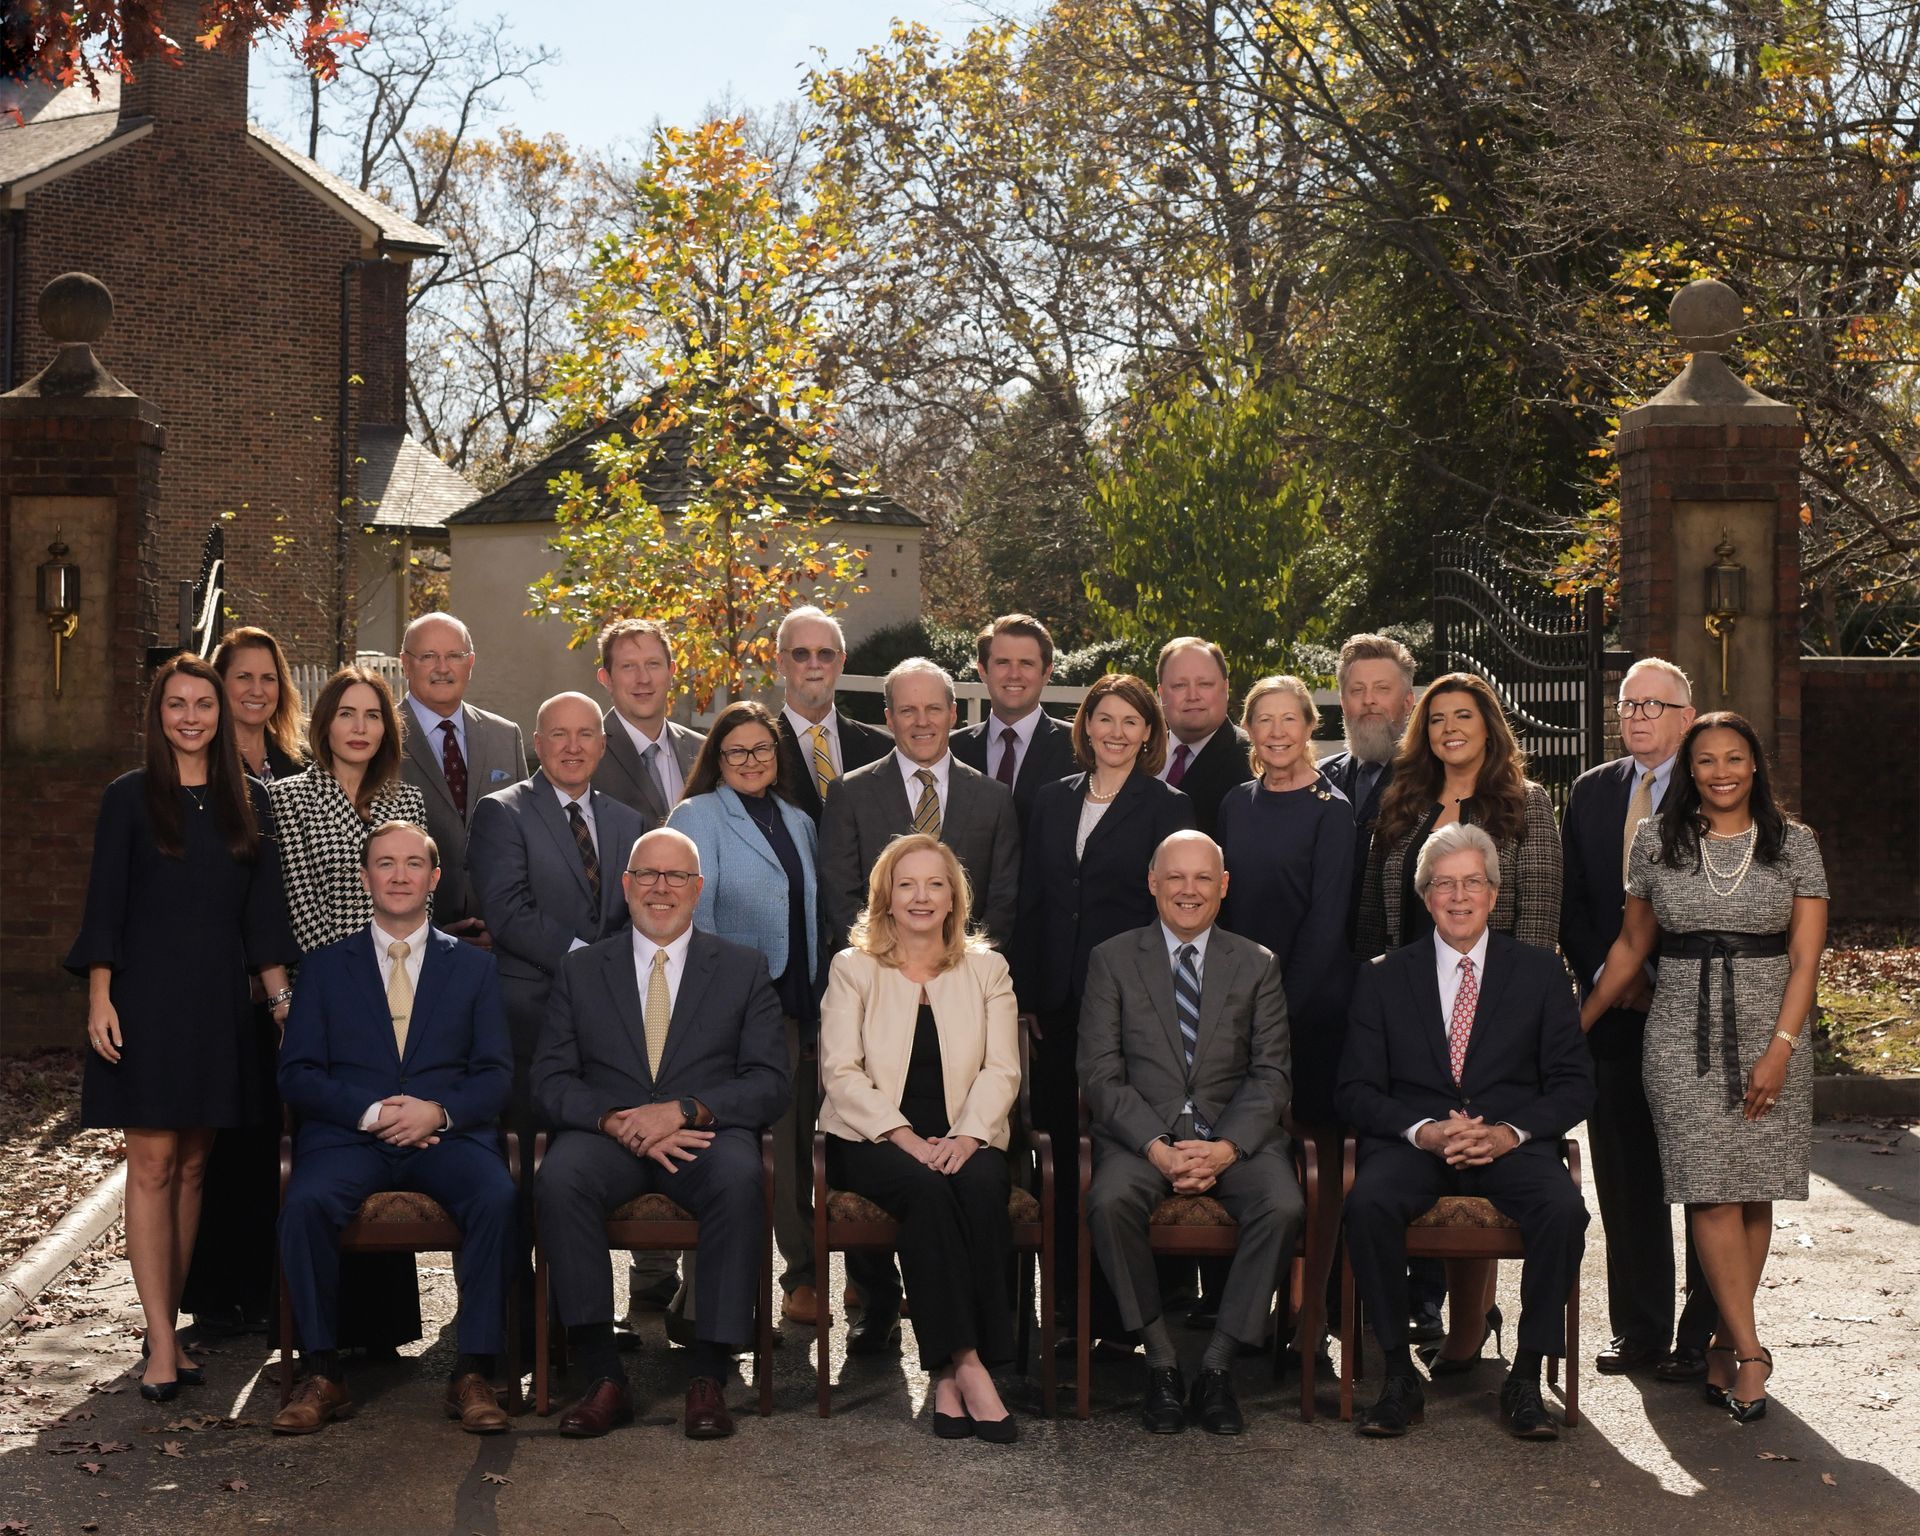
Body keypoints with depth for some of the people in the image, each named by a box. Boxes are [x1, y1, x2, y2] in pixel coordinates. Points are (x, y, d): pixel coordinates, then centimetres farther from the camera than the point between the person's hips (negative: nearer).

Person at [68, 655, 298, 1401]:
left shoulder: (249, 801, 10)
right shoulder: (130, 798, 1)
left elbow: (264, 910, 10)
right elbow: (104, 905, -2)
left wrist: (282, 995, 2)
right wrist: (100, 998, -10)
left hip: (220, 1002, 3)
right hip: (147, 996, -3)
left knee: (192, 1165, 6)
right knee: (152, 1162, -6)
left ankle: (169, 1325, 13)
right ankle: (161, 1342, -7)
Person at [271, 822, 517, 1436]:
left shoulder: (472, 967, 16)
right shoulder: (324, 968, 15)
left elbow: (495, 1075, 8)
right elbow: (297, 1074, 6)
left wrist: (438, 1111, -13)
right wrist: (370, 1111, -12)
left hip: (448, 1134, 0)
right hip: (349, 1135, 0)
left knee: (497, 1197, -32)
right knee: (305, 1202, -32)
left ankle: (473, 1374, -24)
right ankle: (322, 1375, -20)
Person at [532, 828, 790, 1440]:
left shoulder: (744, 969, 12)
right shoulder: (580, 971, 15)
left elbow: (770, 1084, 1)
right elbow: (550, 1081, 6)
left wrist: (682, 1111, -15)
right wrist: (616, 1122, -15)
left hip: (706, 1135, -1)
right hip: (607, 1133, 1)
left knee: (739, 1178, -36)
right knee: (558, 1178, -33)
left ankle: (707, 1377, -30)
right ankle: (604, 1378, -27)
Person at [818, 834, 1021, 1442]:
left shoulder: (987, 969, 15)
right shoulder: (853, 968, 11)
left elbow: (1001, 1070, 5)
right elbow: (841, 1072, -1)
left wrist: (966, 1136, -14)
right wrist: (905, 1137, -15)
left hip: (965, 1141, 2)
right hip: (874, 1141, -1)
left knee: (981, 1184, -33)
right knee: (926, 1189, -34)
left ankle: (947, 1375, -32)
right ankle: (965, 1365, -35)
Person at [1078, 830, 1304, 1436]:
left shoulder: (1257, 966, 11)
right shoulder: (1112, 961, 7)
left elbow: (1270, 1075, 3)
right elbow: (1101, 1074, -1)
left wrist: (1227, 1147, -15)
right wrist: (1157, 1147, -16)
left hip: (1235, 1137, 1)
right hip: (1140, 1134, -1)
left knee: (1284, 1207, -29)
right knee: (1110, 1201, -33)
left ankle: (1217, 1368, -17)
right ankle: (1161, 1364, -18)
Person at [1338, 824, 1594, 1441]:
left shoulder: (1540, 971, 10)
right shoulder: (1383, 978, 10)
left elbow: (1573, 1084, 6)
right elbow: (1356, 1090, 4)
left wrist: (1512, 1132, -13)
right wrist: (1423, 1130, -15)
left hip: (1513, 1143, 0)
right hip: (1411, 1143, 0)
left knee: (1564, 1208, -31)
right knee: (1368, 1202, -32)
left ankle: (1525, 1378, -17)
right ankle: (1398, 1378, -19)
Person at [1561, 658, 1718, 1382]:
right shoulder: (1590, 793, 12)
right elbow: (1570, 901, 12)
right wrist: (1603, 975, -2)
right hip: (1614, 1014, 4)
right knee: (1624, 1179, 7)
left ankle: (1701, 1335, 9)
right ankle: (1638, 1328, 16)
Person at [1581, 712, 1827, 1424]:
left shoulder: (1794, 843, 3)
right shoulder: (1656, 842, 5)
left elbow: (1805, 957, -1)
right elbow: (1631, 945, 14)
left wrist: (1780, 1049, -10)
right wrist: (1577, 1024, 15)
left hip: (1770, 1032, 0)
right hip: (1683, 1035, 0)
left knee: (1755, 1193, 2)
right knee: (1712, 1191, -9)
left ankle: (1725, 1342, 12)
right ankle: (1750, 1352, -6)